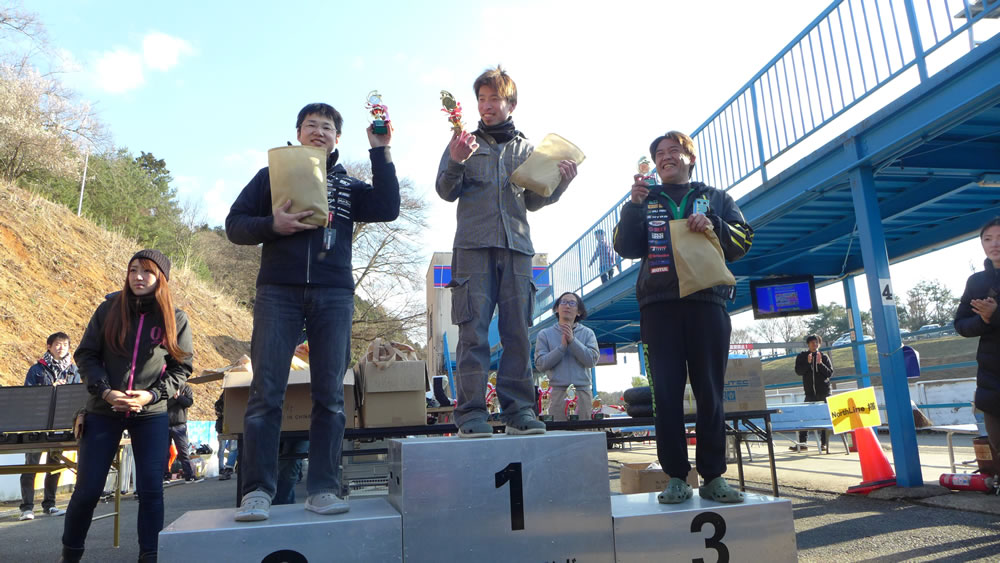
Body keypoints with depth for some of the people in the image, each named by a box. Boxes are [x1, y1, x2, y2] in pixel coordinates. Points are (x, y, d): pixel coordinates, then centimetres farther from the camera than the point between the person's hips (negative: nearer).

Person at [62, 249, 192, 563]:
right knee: (87, 490, 7)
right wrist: (105, 391, -12)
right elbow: (86, 355, 3)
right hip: (103, 412, 1)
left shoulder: (176, 320, -2)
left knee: (151, 490, -1)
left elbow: (182, 368, 2)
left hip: (151, 416, -1)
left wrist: (152, 395, -12)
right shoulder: (109, 309, 0)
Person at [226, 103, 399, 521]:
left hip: (333, 294, 1)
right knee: (266, 391, -7)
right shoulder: (272, 175, 17)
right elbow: (235, 225, 10)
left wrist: (380, 152, -1)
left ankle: (322, 488, 2)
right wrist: (272, 224, -10)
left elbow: (388, 209, 2)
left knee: (330, 393, -2)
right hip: (278, 290, -1)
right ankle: (257, 490, -2)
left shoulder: (348, 186, 20)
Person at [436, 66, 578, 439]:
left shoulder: (526, 148, 19)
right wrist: (455, 163, -13)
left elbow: (533, 201, 17)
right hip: (474, 245, -2)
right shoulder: (466, 141, 13)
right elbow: (446, 192, 6)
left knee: (518, 331, 0)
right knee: (474, 331, -7)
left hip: (517, 246, 2)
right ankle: (471, 413, -4)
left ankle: (519, 410, 5)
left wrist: (560, 182, 0)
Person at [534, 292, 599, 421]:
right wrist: (562, 347, -9)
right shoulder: (545, 334, 8)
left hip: (582, 391, 1)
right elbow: (540, 364, -3)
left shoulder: (587, 333, 10)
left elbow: (592, 360, -4)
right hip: (557, 392, -1)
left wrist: (572, 340, -9)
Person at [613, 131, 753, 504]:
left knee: (710, 392, -1)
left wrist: (712, 224, -7)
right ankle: (676, 477, 2)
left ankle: (713, 476, 6)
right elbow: (626, 248, 6)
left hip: (707, 302, 0)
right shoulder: (645, 201, 20)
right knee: (667, 393, -4)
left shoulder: (716, 198, 20)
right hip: (659, 305, 0)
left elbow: (743, 242, 10)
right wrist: (634, 205, -6)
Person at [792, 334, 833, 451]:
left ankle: (824, 443, 8)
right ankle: (802, 442, 2)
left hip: (824, 392, -1)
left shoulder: (824, 357, 3)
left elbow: (830, 373, -4)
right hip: (810, 393, 1)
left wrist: (820, 363, -17)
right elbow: (798, 371, -5)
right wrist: (808, 363, -17)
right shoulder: (802, 357, 6)